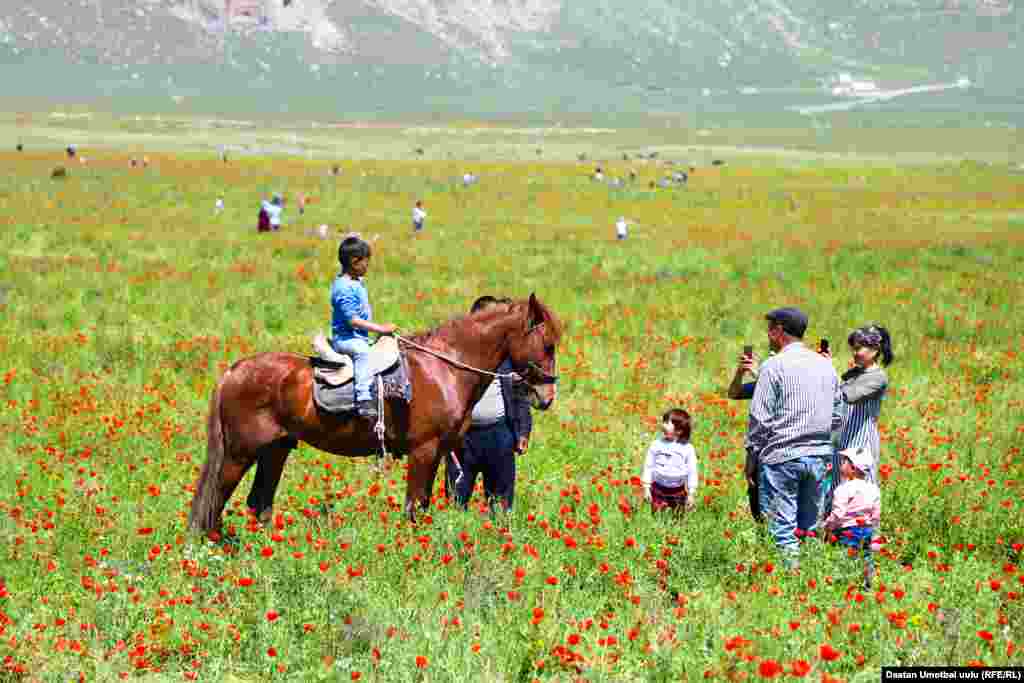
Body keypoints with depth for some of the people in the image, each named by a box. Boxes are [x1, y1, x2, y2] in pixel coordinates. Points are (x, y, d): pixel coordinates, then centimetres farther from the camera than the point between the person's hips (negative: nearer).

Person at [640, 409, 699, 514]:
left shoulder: (687, 449, -9)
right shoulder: (656, 445, -5)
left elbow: (692, 472, -3)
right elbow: (648, 466, 2)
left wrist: (691, 494, -3)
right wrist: (646, 487, 1)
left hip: (678, 493, -1)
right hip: (658, 490, 1)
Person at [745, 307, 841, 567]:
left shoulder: (774, 366, -7)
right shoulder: (826, 365, 12)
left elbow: (760, 418, -9)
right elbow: (836, 416, 16)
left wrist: (751, 455, -1)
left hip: (782, 457, -6)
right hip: (818, 456, 6)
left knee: (782, 528, -5)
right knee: (810, 526, 10)